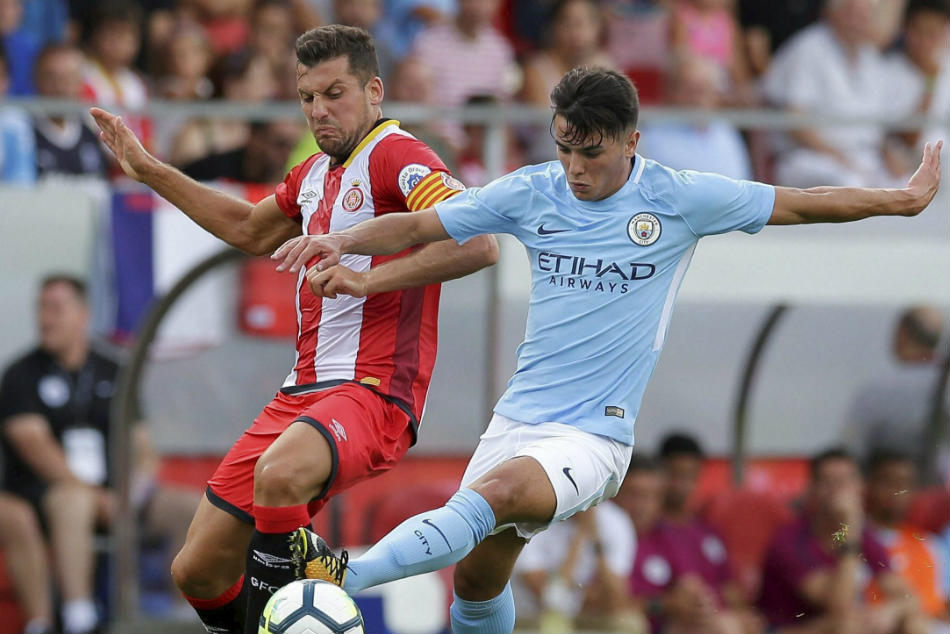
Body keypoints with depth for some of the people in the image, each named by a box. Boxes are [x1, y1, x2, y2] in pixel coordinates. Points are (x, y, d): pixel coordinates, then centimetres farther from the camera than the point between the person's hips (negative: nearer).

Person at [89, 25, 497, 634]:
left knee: (278, 474, -40)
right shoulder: (314, 173, 19)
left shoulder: (398, 156, -8)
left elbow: (478, 243, -23)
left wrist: (367, 278, -26)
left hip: (375, 391, -9)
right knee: (198, 571, 4)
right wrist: (148, 170, 38)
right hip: (303, 392, 9)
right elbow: (249, 229, 39)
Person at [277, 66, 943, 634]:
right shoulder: (531, 193, 3)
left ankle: (349, 577, -40)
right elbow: (419, 226, 8)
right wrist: (340, 242, -10)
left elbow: (800, 204, 7)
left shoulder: (681, 199, -4)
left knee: (497, 494, -33)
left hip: (594, 435, -5)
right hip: (517, 422, 5)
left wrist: (904, 198, 12)